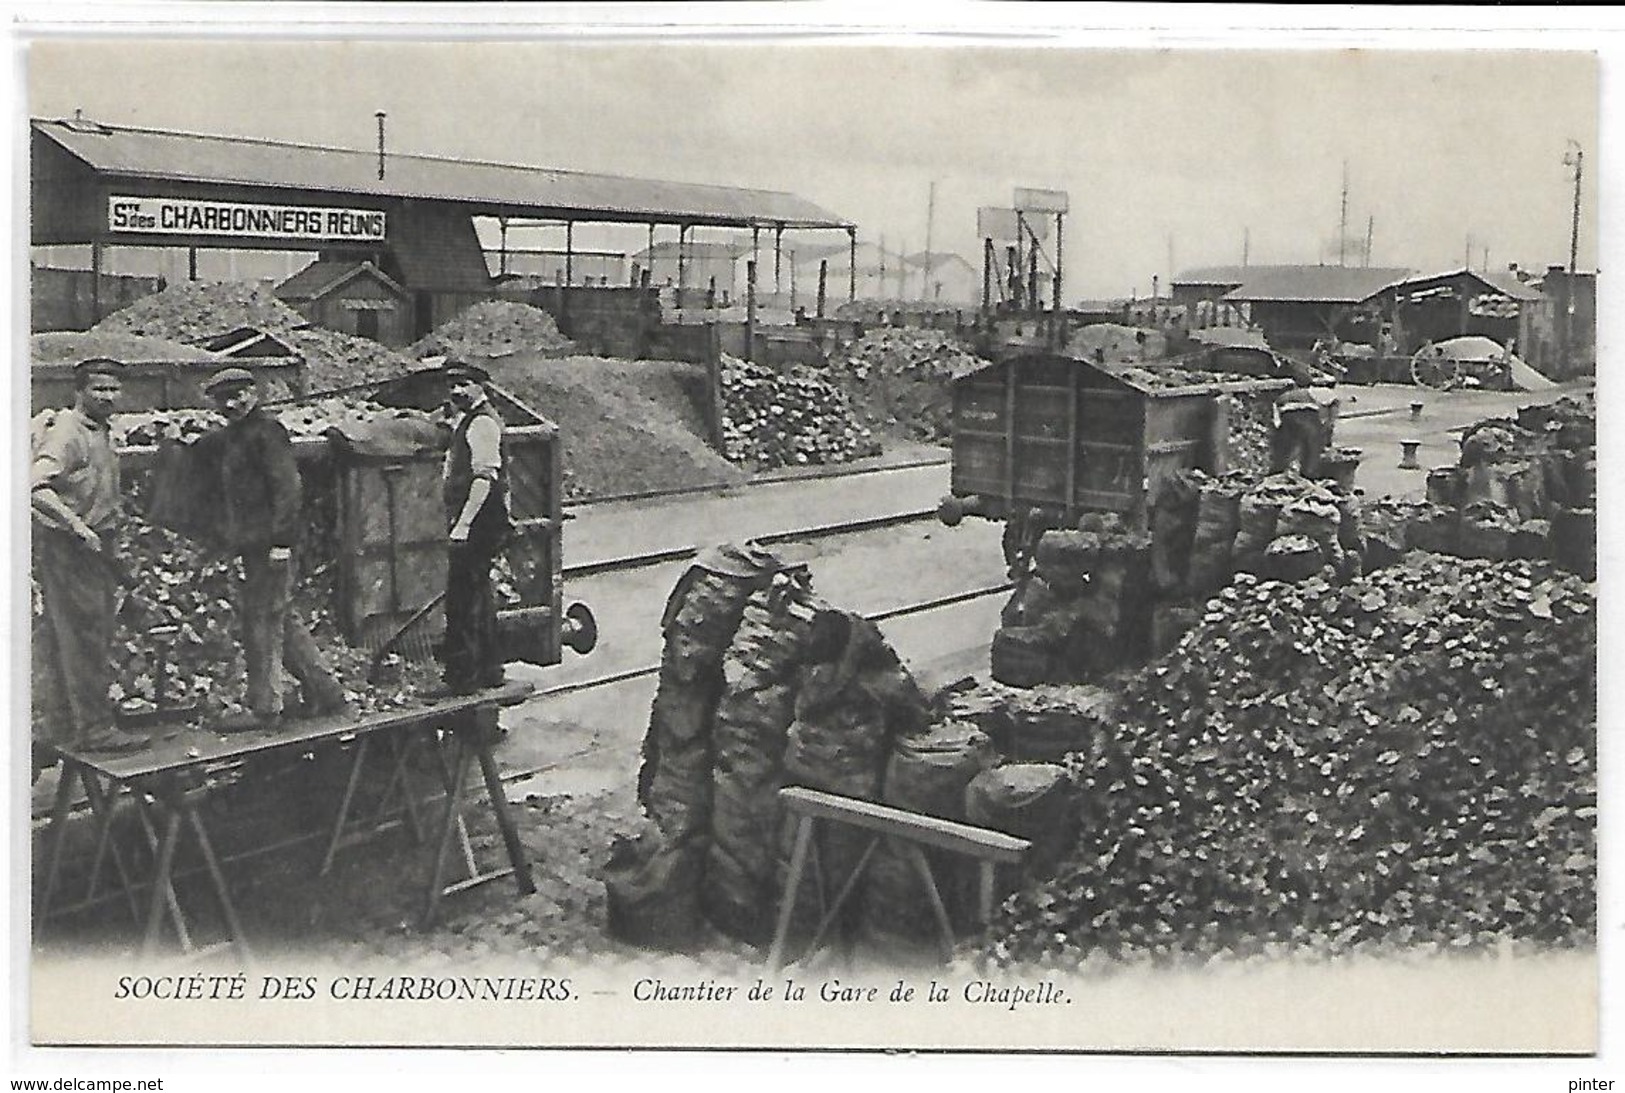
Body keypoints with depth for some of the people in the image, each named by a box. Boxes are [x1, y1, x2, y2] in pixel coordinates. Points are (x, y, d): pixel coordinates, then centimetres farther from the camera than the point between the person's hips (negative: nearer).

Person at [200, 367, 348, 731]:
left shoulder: (266, 432, -11)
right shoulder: (229, 436, 17)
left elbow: (287, 486, -17)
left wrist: (281, 540, -21)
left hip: (267, 545, -9)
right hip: (252, 545, 9)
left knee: (263, 622, -5)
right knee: (282, 621, 12)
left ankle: (264, 708, 1)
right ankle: (324, 690, 18)